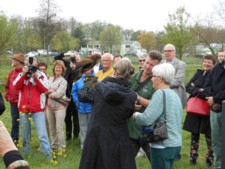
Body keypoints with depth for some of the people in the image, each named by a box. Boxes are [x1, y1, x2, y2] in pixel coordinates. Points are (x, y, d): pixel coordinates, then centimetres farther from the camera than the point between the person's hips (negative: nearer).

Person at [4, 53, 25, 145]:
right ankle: (13, 140, 22)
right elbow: (7, 86, 17)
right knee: (15, 123, 13)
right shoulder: (11, 73, 10)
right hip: (13, 103, 6)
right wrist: (7, 96, 7)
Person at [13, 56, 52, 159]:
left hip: (38, 109, -3)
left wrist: (36, 77, -16)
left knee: (42, 133, -9)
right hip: (23, 108, 3)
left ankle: (48, 154, -7)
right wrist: (23, 74, -14)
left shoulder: (41, 75, 1)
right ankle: (25, 150, 29)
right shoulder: (21, 74, 9)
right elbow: (16, 87, -6)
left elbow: (45, 89, -10)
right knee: (25, 132, 14)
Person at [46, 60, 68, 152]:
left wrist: (49, 93, -1)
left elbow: (58, 94, -15)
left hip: (59, 107, -6)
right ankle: (54, 145, 28)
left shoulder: (63, 81, -6)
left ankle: (61, 147, 3)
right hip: (49, 107, 6)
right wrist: (51, 91, -11)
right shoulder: (50, 79, 10)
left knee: (59, 129, -6)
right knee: (52, 129, 15)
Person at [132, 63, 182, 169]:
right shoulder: (174, 94, 11)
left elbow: (146, 119, -21)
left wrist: (135, 115, -3)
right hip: (175, 143, 8)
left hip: (163, 145, -8)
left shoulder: (161, 93, -16)